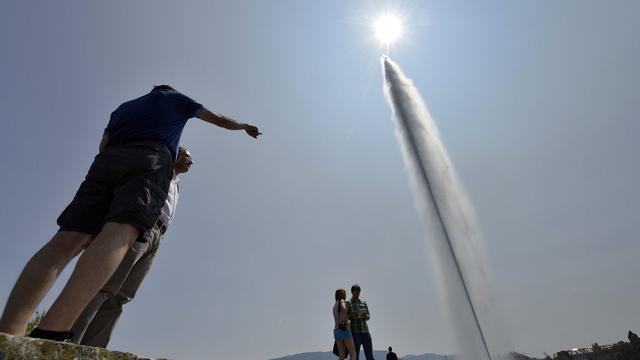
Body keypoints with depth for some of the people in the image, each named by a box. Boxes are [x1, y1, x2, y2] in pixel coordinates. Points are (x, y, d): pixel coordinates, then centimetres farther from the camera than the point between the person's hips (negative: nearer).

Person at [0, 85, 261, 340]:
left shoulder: (125, 106, 40)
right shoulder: (176, 98, 31)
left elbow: (103, 146, 33)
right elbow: (220, 120, 35)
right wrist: (245, 126, 50)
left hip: (108, 161, 5)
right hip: (150, 160, -5)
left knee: (68, 239, -8)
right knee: (121, 233, -24)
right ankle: (49, 334, -41)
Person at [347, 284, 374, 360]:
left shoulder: (364, 303, 17)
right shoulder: (348, 303, 4)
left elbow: (368, 317, 11)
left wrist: (365, 315, -12)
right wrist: (352, 315, -20)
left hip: (365, 331, 4)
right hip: (354, 332, -4)